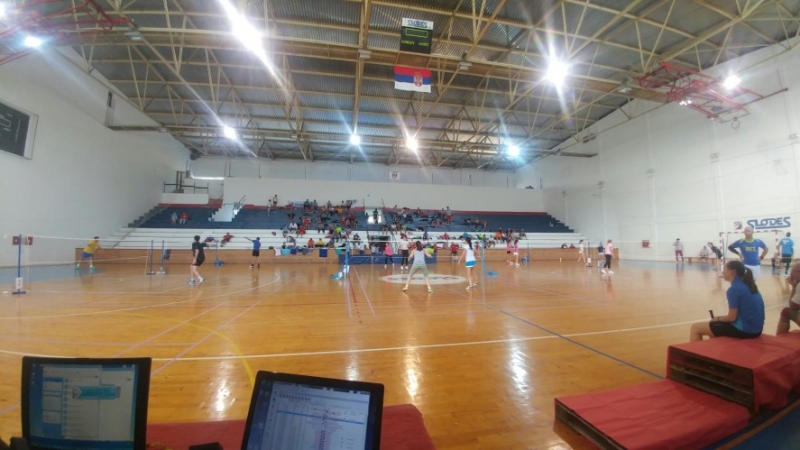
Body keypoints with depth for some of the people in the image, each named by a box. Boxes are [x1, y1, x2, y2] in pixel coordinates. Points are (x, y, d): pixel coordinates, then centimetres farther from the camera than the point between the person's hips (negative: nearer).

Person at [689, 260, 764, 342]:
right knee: (714, 326, 29)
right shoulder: (748, 285, 10)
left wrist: (718, 318, 2)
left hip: (744, 329, -9)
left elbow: (732, 317, -16)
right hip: (755, 329, 9)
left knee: (695, 328, -1)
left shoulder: (734, 289, -17)